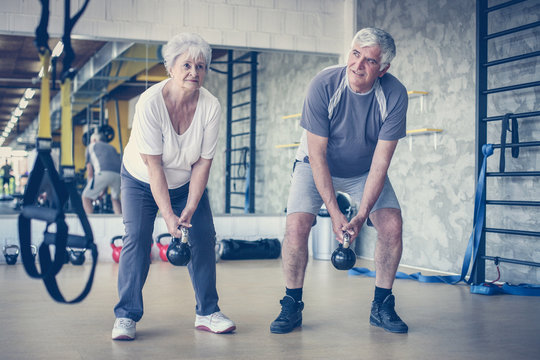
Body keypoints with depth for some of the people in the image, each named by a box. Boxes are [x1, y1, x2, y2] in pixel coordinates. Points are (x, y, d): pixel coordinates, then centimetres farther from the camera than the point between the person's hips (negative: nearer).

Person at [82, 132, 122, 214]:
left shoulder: (91, 146, 27)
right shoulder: (111, 147, 38)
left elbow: (89, 171, 24)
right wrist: (103, 191, 42)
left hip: (103, 173, -4)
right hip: (118, 173, 4)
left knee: (86, 197, 8)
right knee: (115, 198, 27)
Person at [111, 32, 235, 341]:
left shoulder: (211, 107, -22)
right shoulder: (150, 102, -30)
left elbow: (203, 162, -17)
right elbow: (154, 165, -29)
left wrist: (189, 210, -21)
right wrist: (168, 215, -31)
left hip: (187, 182, 3)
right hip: (141, 180, -3)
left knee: (204, 236, -6)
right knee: (137, 238, -14)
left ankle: (207, 312, 6)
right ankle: (126, 316, -3)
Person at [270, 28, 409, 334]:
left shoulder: (395, 95, -23)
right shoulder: (324, 85, -27)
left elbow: (381, 161, -21)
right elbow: (317, 154, -24)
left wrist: (362, 215, -29)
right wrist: (334, 211, -29)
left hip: (365, 171, 2)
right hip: (317, 167, -2)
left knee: (392, 224, -16)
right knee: (296, 225, -21)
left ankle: (382, 306, 3)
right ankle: (292, 306, -1)